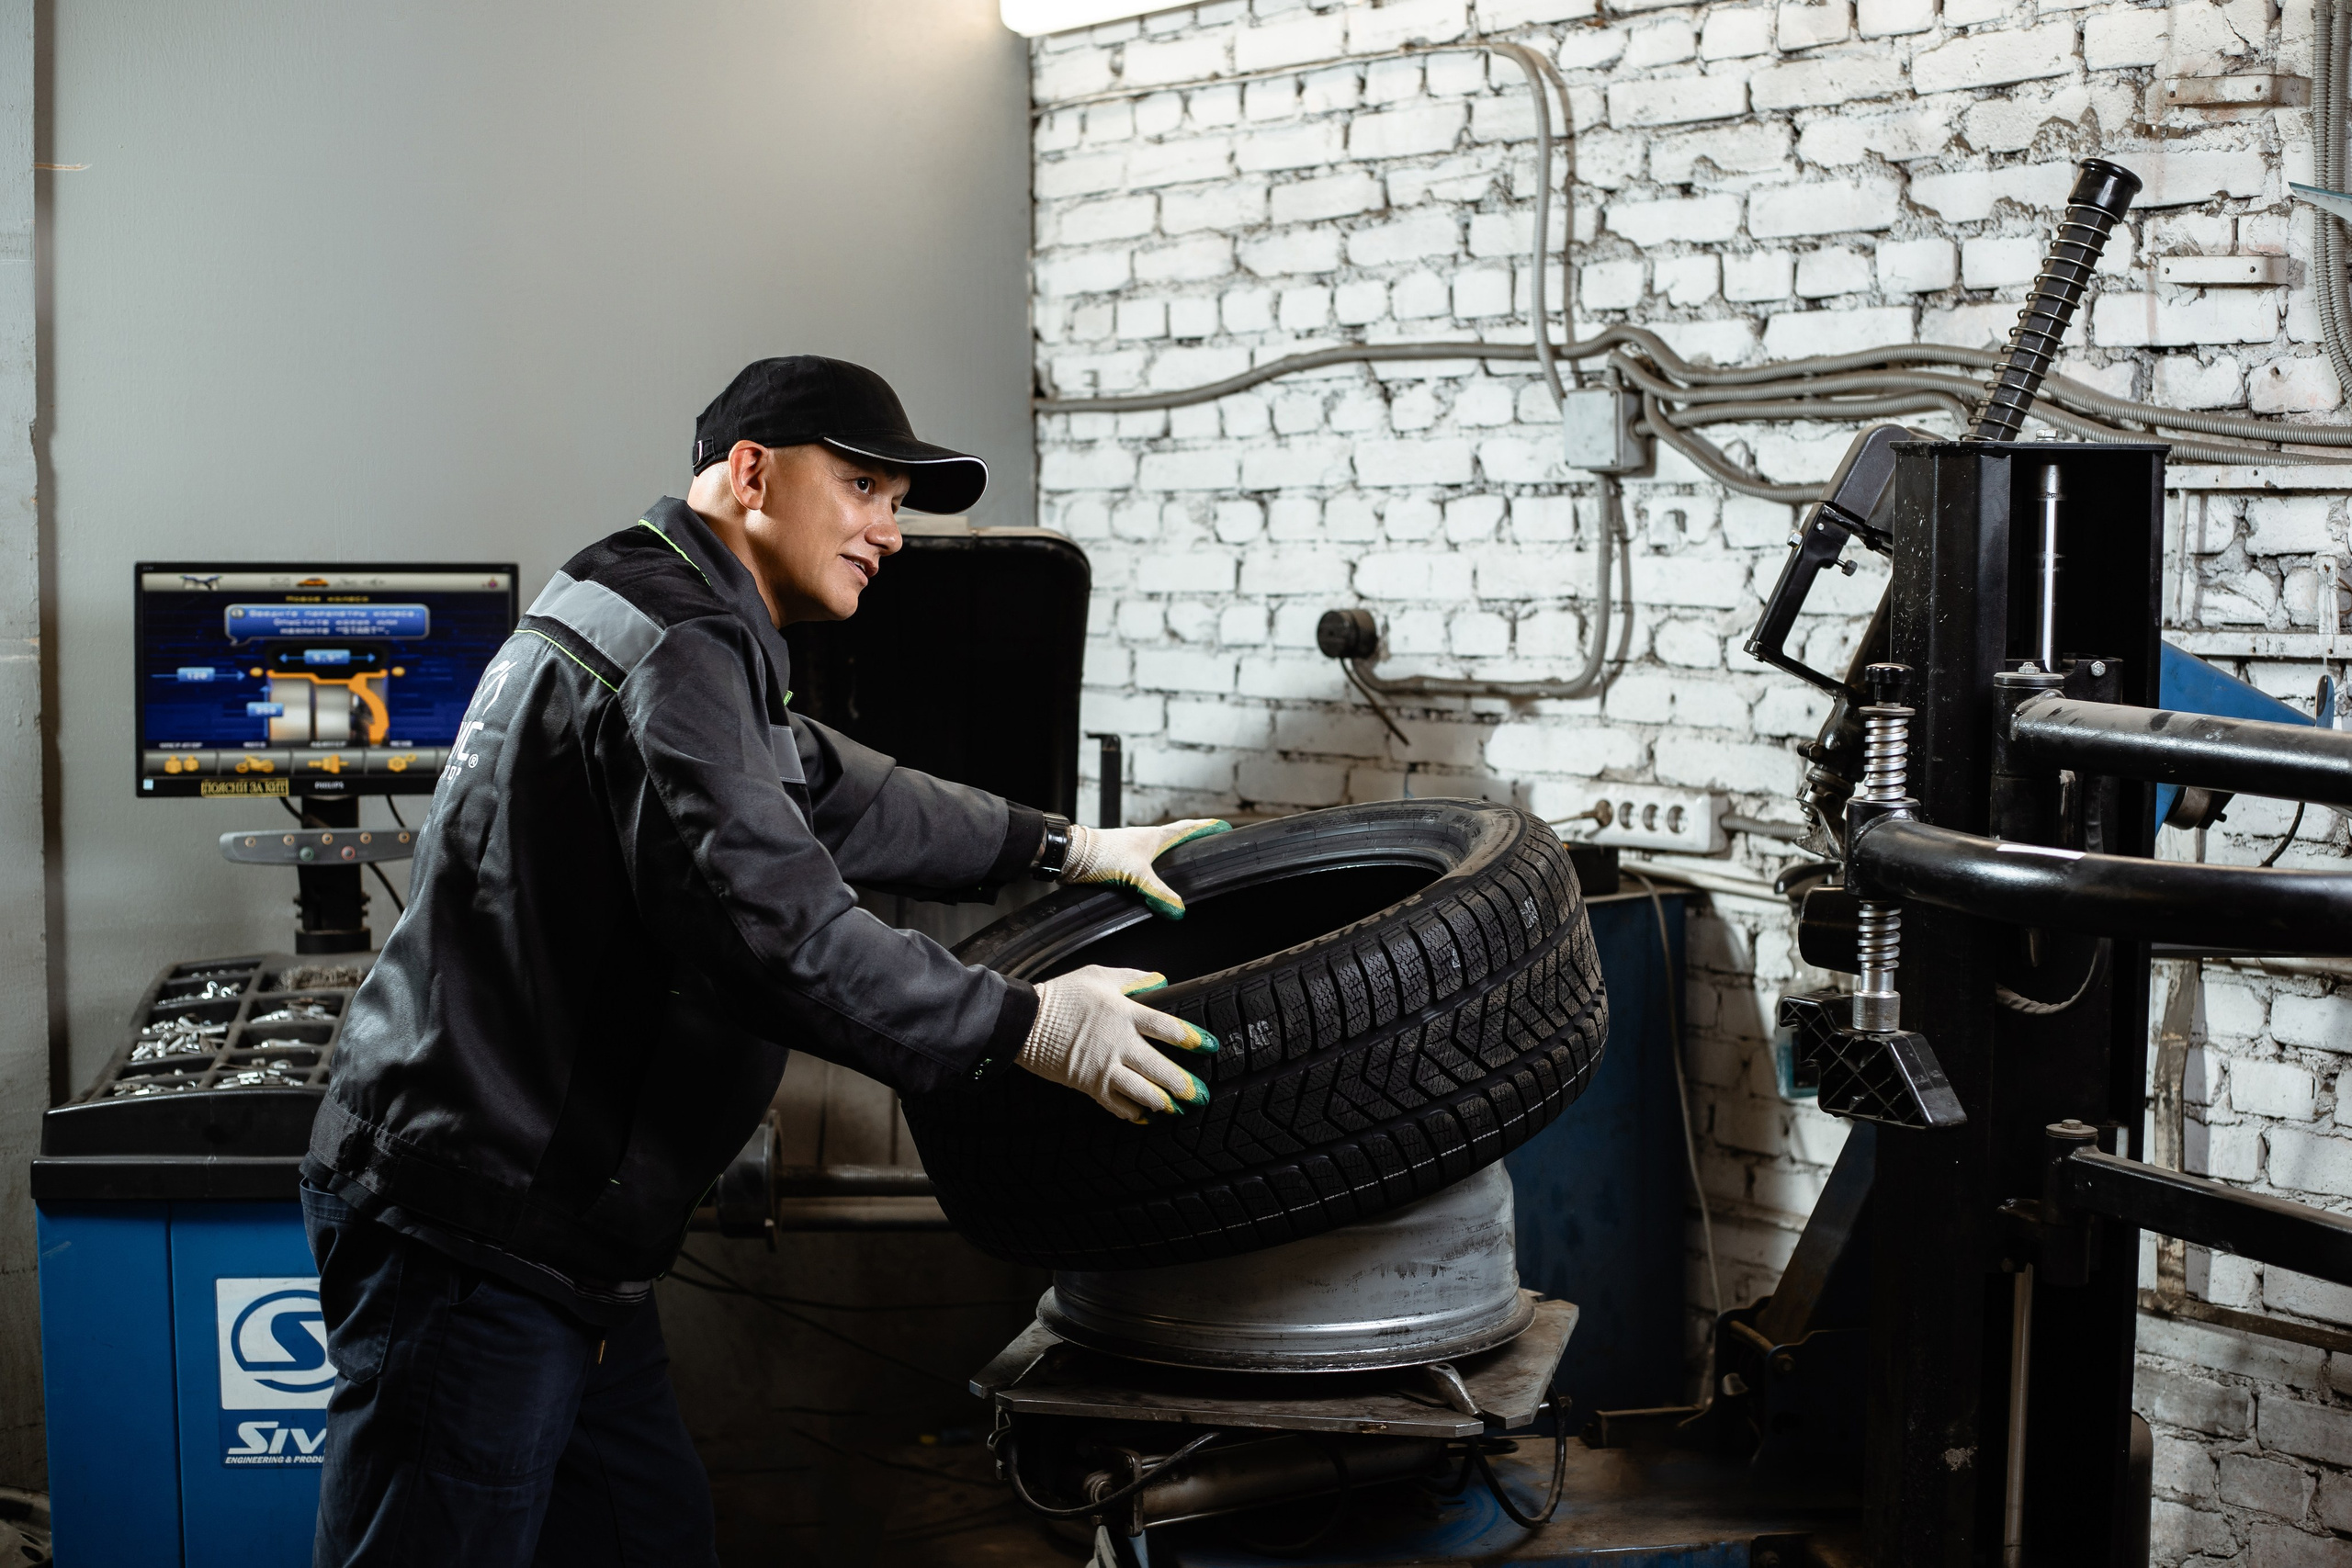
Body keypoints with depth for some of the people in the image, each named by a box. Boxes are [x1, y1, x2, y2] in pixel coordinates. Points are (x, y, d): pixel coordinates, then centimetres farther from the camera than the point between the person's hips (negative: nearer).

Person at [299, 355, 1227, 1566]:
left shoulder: (697, 641, 20)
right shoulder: (673, 649, -16)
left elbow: (829, 794, 31)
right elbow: (769, 928, -25)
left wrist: (1065, 850, 32)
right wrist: (1026, 1027, -18)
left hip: (554, 1239, 11)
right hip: (472, 1232, -11)